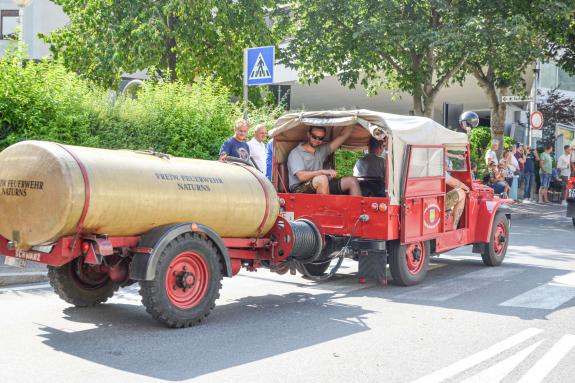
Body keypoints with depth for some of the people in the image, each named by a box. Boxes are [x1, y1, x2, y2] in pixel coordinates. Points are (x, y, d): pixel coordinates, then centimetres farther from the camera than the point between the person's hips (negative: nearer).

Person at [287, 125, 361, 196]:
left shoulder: (323, 149, 17)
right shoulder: (296, 153, -3)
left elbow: (343, 136, 15)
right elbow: (301, 176, -18)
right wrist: (323, 171, -25)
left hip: (320, 187, 7)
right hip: (299, 191, -7)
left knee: (352, 181, -5)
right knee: (322, 179, -36)